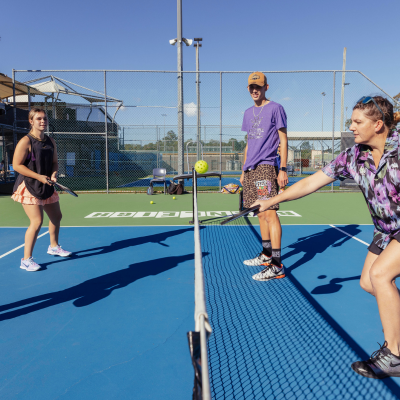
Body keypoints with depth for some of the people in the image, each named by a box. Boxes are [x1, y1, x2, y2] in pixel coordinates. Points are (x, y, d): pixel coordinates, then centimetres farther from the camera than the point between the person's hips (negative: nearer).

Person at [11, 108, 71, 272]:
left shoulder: (51, 142, 7)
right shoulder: (25, 141, -13)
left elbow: (54, 162, 14)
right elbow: (16, 165, -15)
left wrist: (54, 173, -8)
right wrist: (39, 177, -21)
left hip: (47, 185, 8)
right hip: (29, 187, -7)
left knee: (56, 216, 17)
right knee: (37, 222, -14)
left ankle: (54, 246, 41)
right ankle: (26, 260, 0)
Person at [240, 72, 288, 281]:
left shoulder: (275, 108, 0)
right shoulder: (248, 113, 20)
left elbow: (283, 140, -4)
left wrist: (283, 169, -13)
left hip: (266, 167, -7)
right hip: (251, 169, 7)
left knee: (270, 213, -11)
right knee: (261, 214, 12)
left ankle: (276, 265, -9)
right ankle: (266, 255, 23)